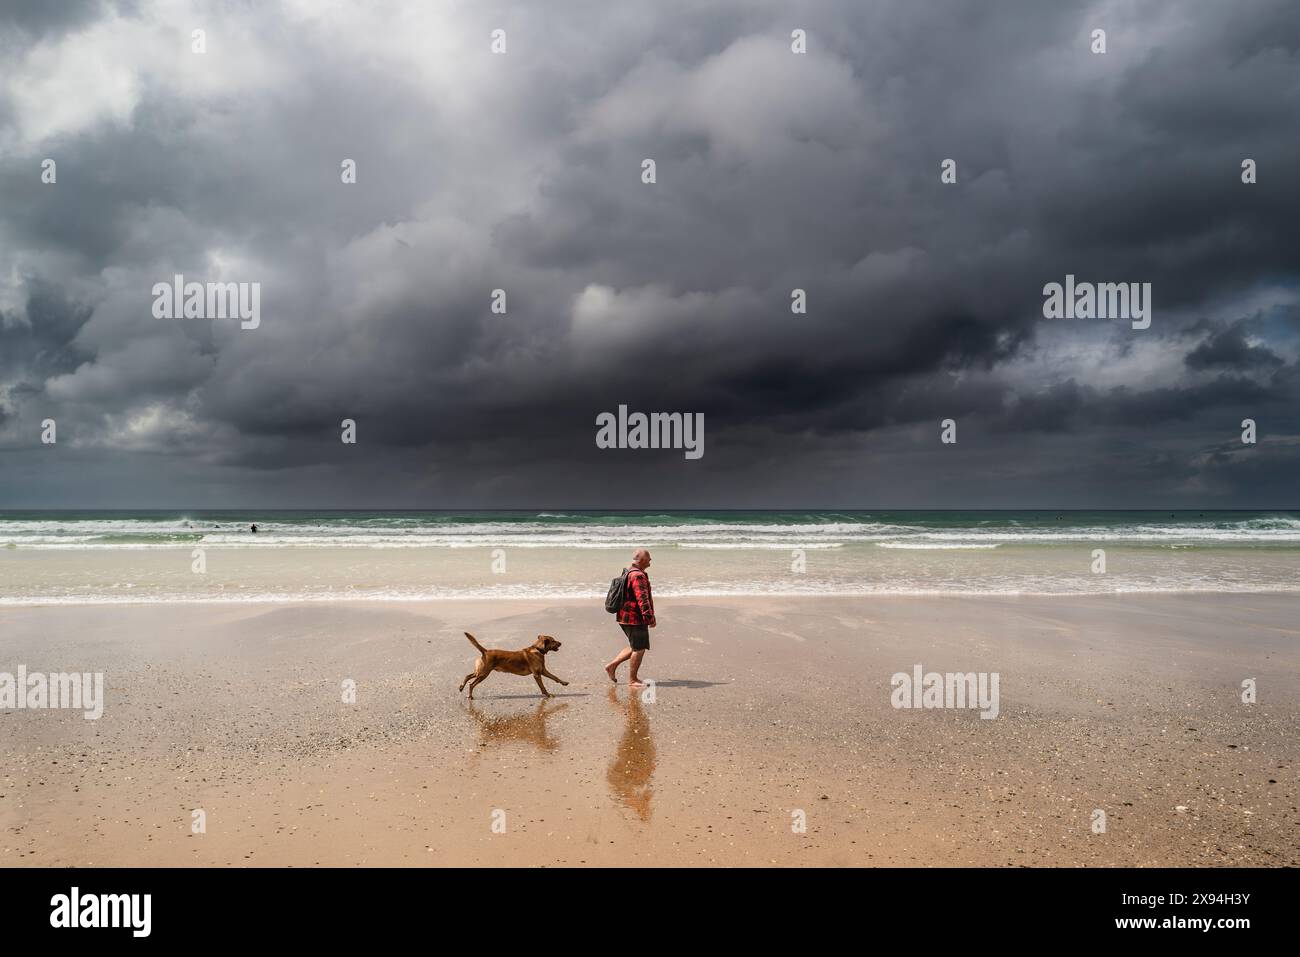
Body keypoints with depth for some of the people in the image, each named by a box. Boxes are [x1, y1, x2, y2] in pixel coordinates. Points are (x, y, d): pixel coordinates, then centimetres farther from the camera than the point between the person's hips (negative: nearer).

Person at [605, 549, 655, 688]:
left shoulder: (629, 572, 15)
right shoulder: (638, 576, -19)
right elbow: (642, 599, -28)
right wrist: (650, 617, -31)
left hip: (626, 617, 10)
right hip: (635, 619, -10)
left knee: (635, 647, 18)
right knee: (639, 649, -1)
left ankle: (612, 666, 19)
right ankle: (632, 680, 8)